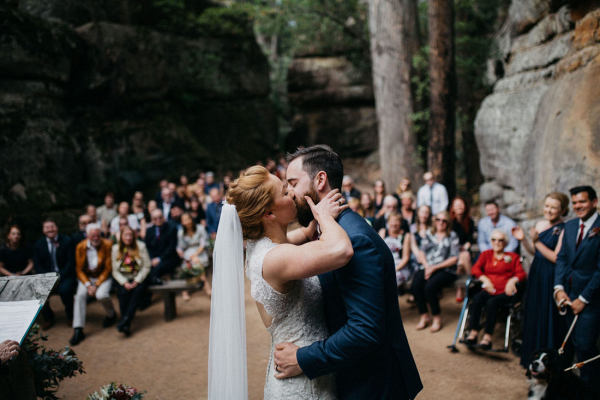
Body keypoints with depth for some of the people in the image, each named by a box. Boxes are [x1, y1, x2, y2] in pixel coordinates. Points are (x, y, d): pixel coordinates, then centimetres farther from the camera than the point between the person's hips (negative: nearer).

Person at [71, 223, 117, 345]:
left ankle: (111, 315, 5)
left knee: (101, 295, -30)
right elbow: (79, 269, -1)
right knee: (80, 295, -25)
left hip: (103, 276, -2)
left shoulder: (107, 245, -12)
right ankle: (78, 330, -21)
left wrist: (96, 285, -17)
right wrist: (88, 285, -16)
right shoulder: (80, 247, -5)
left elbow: (108, 268, -10)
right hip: (86, 277, 3)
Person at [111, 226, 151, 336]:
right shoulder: (116, 248, 5)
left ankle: (125, 320, -35)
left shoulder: (141, 246, 1)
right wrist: (124, 283, -14)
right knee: (124, 292, -29)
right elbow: (115, 271, 2)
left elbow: (146, 267, -2)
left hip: (139, 278, -1)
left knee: (138, 290, -31)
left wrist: (137, 281, -14)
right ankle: (126, 325, -31)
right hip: (123, 279, 1)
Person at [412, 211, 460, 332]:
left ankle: (437, 317, -9)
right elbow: (422, 252, 11)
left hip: (446, 270, -3)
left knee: (429, 287, -30)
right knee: (416, 284, -27)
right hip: (428, 268, 4)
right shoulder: (429, 234, 16)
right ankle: (424, 315, -10)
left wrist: (435, 267, -10)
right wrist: (427, 267, -8)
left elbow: (454, 258, -3)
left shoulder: (452, 236, 5)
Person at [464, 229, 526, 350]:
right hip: (489, 290, 2)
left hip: (505, 292, -2)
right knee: (477, 298, -32)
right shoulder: (486, 254, 24)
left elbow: (521, 274, 6)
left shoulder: (513, 257, 19)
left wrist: (512, 280, -16)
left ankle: (487, 336, -36)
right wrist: (485, 279, -8)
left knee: (491, 302, -34)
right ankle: (473, 332, -35)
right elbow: (475, 269, 10)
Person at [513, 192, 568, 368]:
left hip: (551, 278, -7)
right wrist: (523, 240, 0)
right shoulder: (540, 224, 7)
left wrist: (537, 242, -23)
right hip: (536, 275, 8)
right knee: (533, 316, 16)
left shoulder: (564, 230, -14)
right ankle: (532, 357, 32)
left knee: (548, 319, 1)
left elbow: (556, 258, -19)